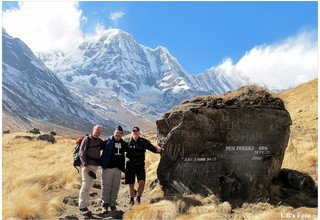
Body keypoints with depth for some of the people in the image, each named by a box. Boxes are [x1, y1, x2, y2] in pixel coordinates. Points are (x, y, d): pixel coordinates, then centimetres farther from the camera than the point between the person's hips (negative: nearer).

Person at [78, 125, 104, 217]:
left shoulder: (99, 141, 12)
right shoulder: (86, 140, -5)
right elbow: (81, 153, -11)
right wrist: (85, 165, -20)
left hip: (95, 166, 6)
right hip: (87, 165, -6)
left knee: (89, 186, 10)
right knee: (86, 185, -8)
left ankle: (84, 204, 18)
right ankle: (82, 207, -3)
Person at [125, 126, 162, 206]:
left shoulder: (144, 142, -1)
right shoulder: (128, 142, 2)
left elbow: (152, 148, -2)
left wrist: (158, 149, -18)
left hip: (140, 165, -1)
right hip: (130, 165, 1)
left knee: (142, 182, -13)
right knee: (131, 184, 8)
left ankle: (138, 197, 13)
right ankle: (131, 200, 29)